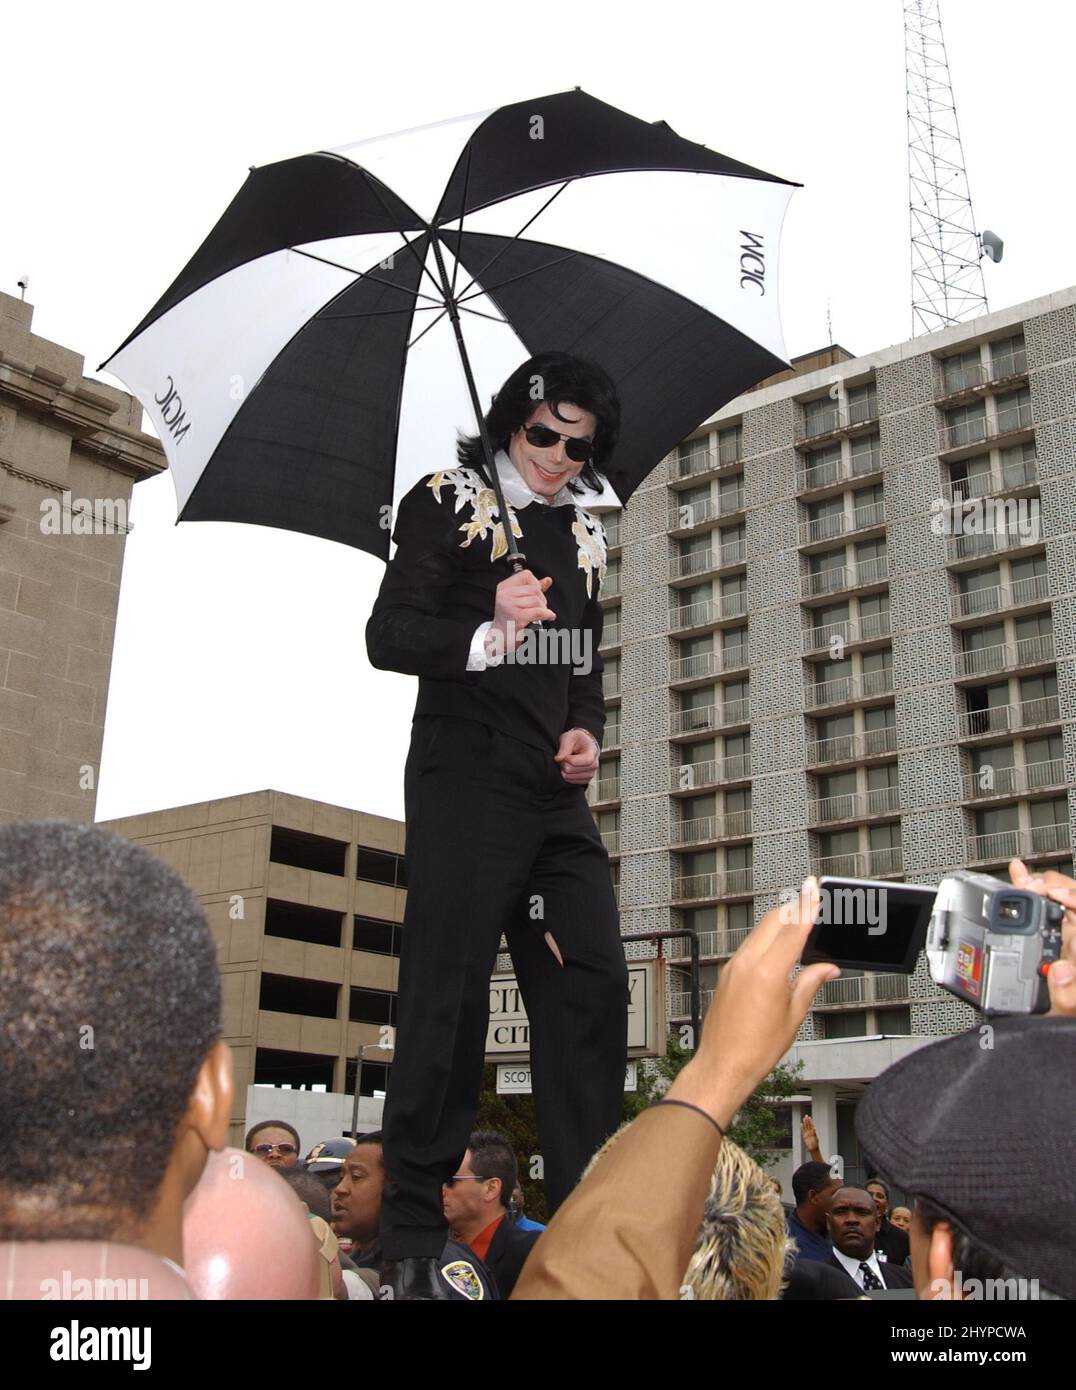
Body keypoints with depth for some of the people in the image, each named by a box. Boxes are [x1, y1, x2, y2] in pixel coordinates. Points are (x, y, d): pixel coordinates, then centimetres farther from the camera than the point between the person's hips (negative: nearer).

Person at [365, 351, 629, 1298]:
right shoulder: (447, 502, 1)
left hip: (558, 792, 7)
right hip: (465, 775, -6)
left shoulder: (583, 533, 18)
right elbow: (388, 634, -7)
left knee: (593, 984, 1)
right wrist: (486, 634, -24)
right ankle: (413, 1236, 2)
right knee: (449, 988, -8)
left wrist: (588, 729, 4)